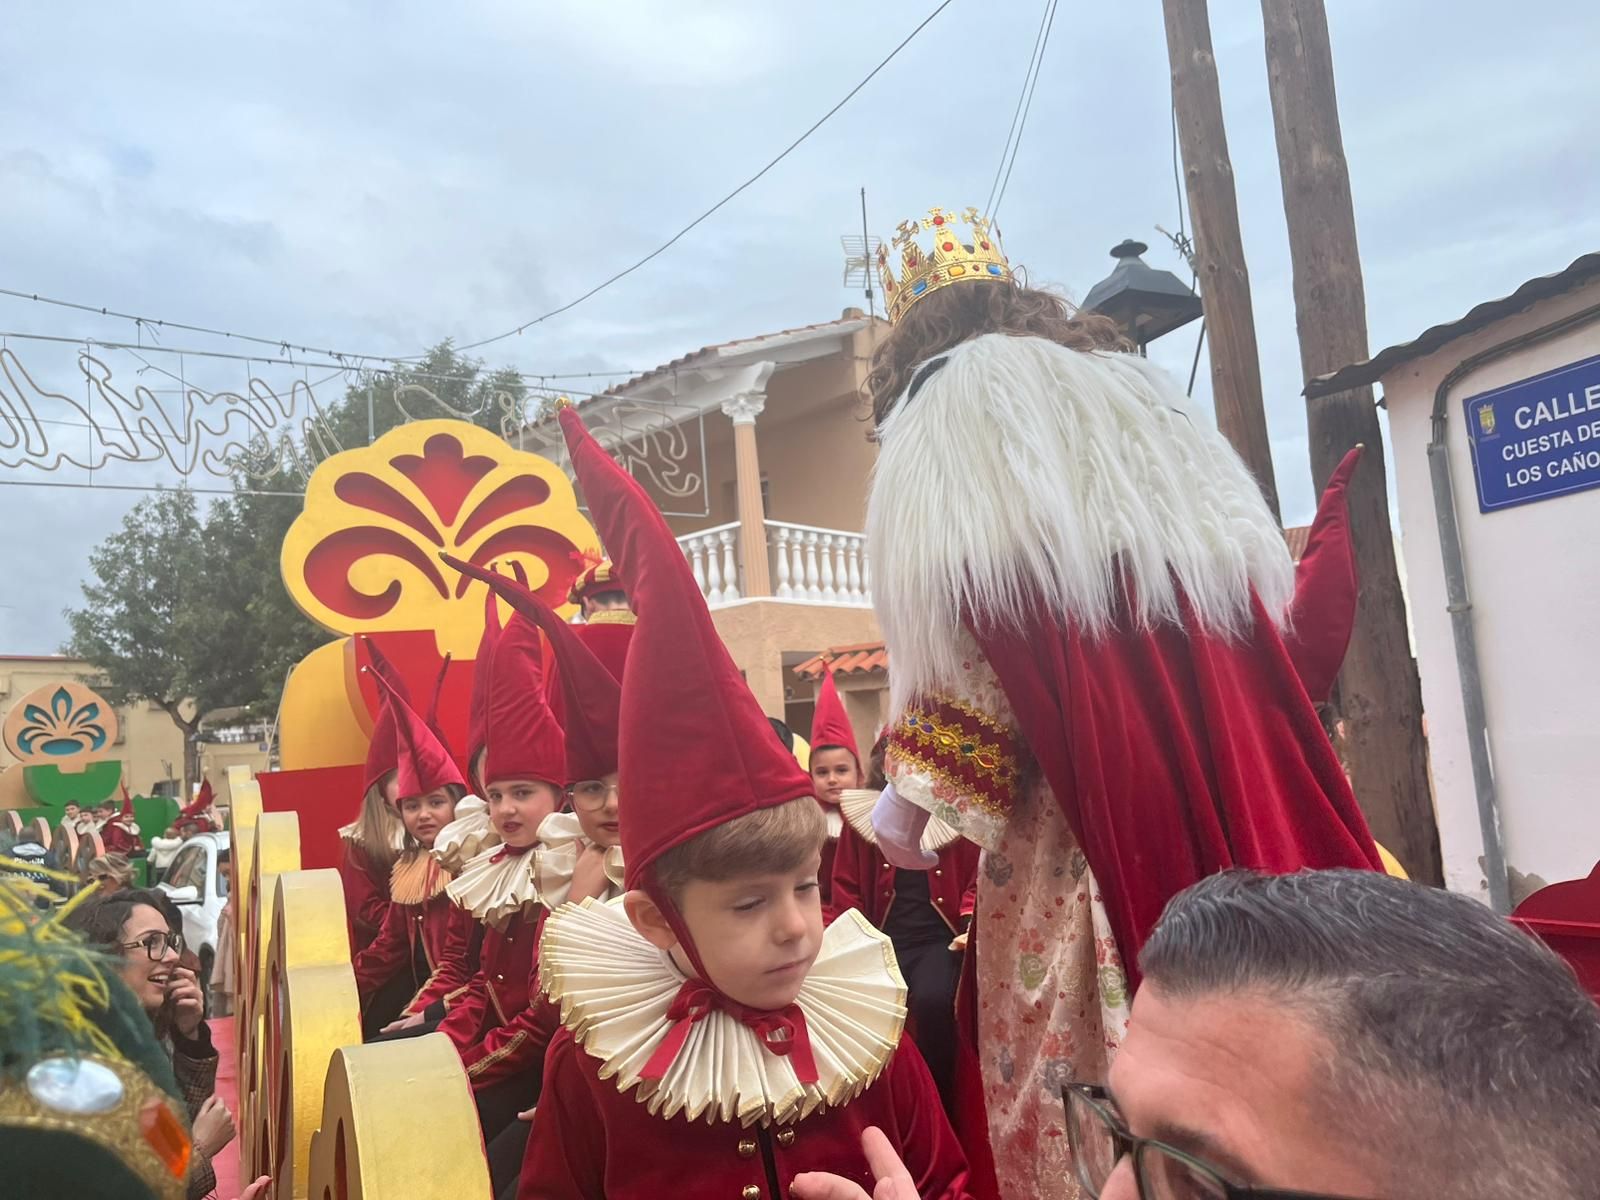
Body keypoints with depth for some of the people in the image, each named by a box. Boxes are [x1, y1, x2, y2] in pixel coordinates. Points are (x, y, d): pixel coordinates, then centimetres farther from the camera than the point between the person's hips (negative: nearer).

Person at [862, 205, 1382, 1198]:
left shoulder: (941, 472, -1)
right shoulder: (1154, 418, 17)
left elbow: (954, 673, -7)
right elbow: (1291, 632, 19)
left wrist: (909, 801, 7)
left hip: (1072, 854, -6)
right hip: (1244, 832, 6)